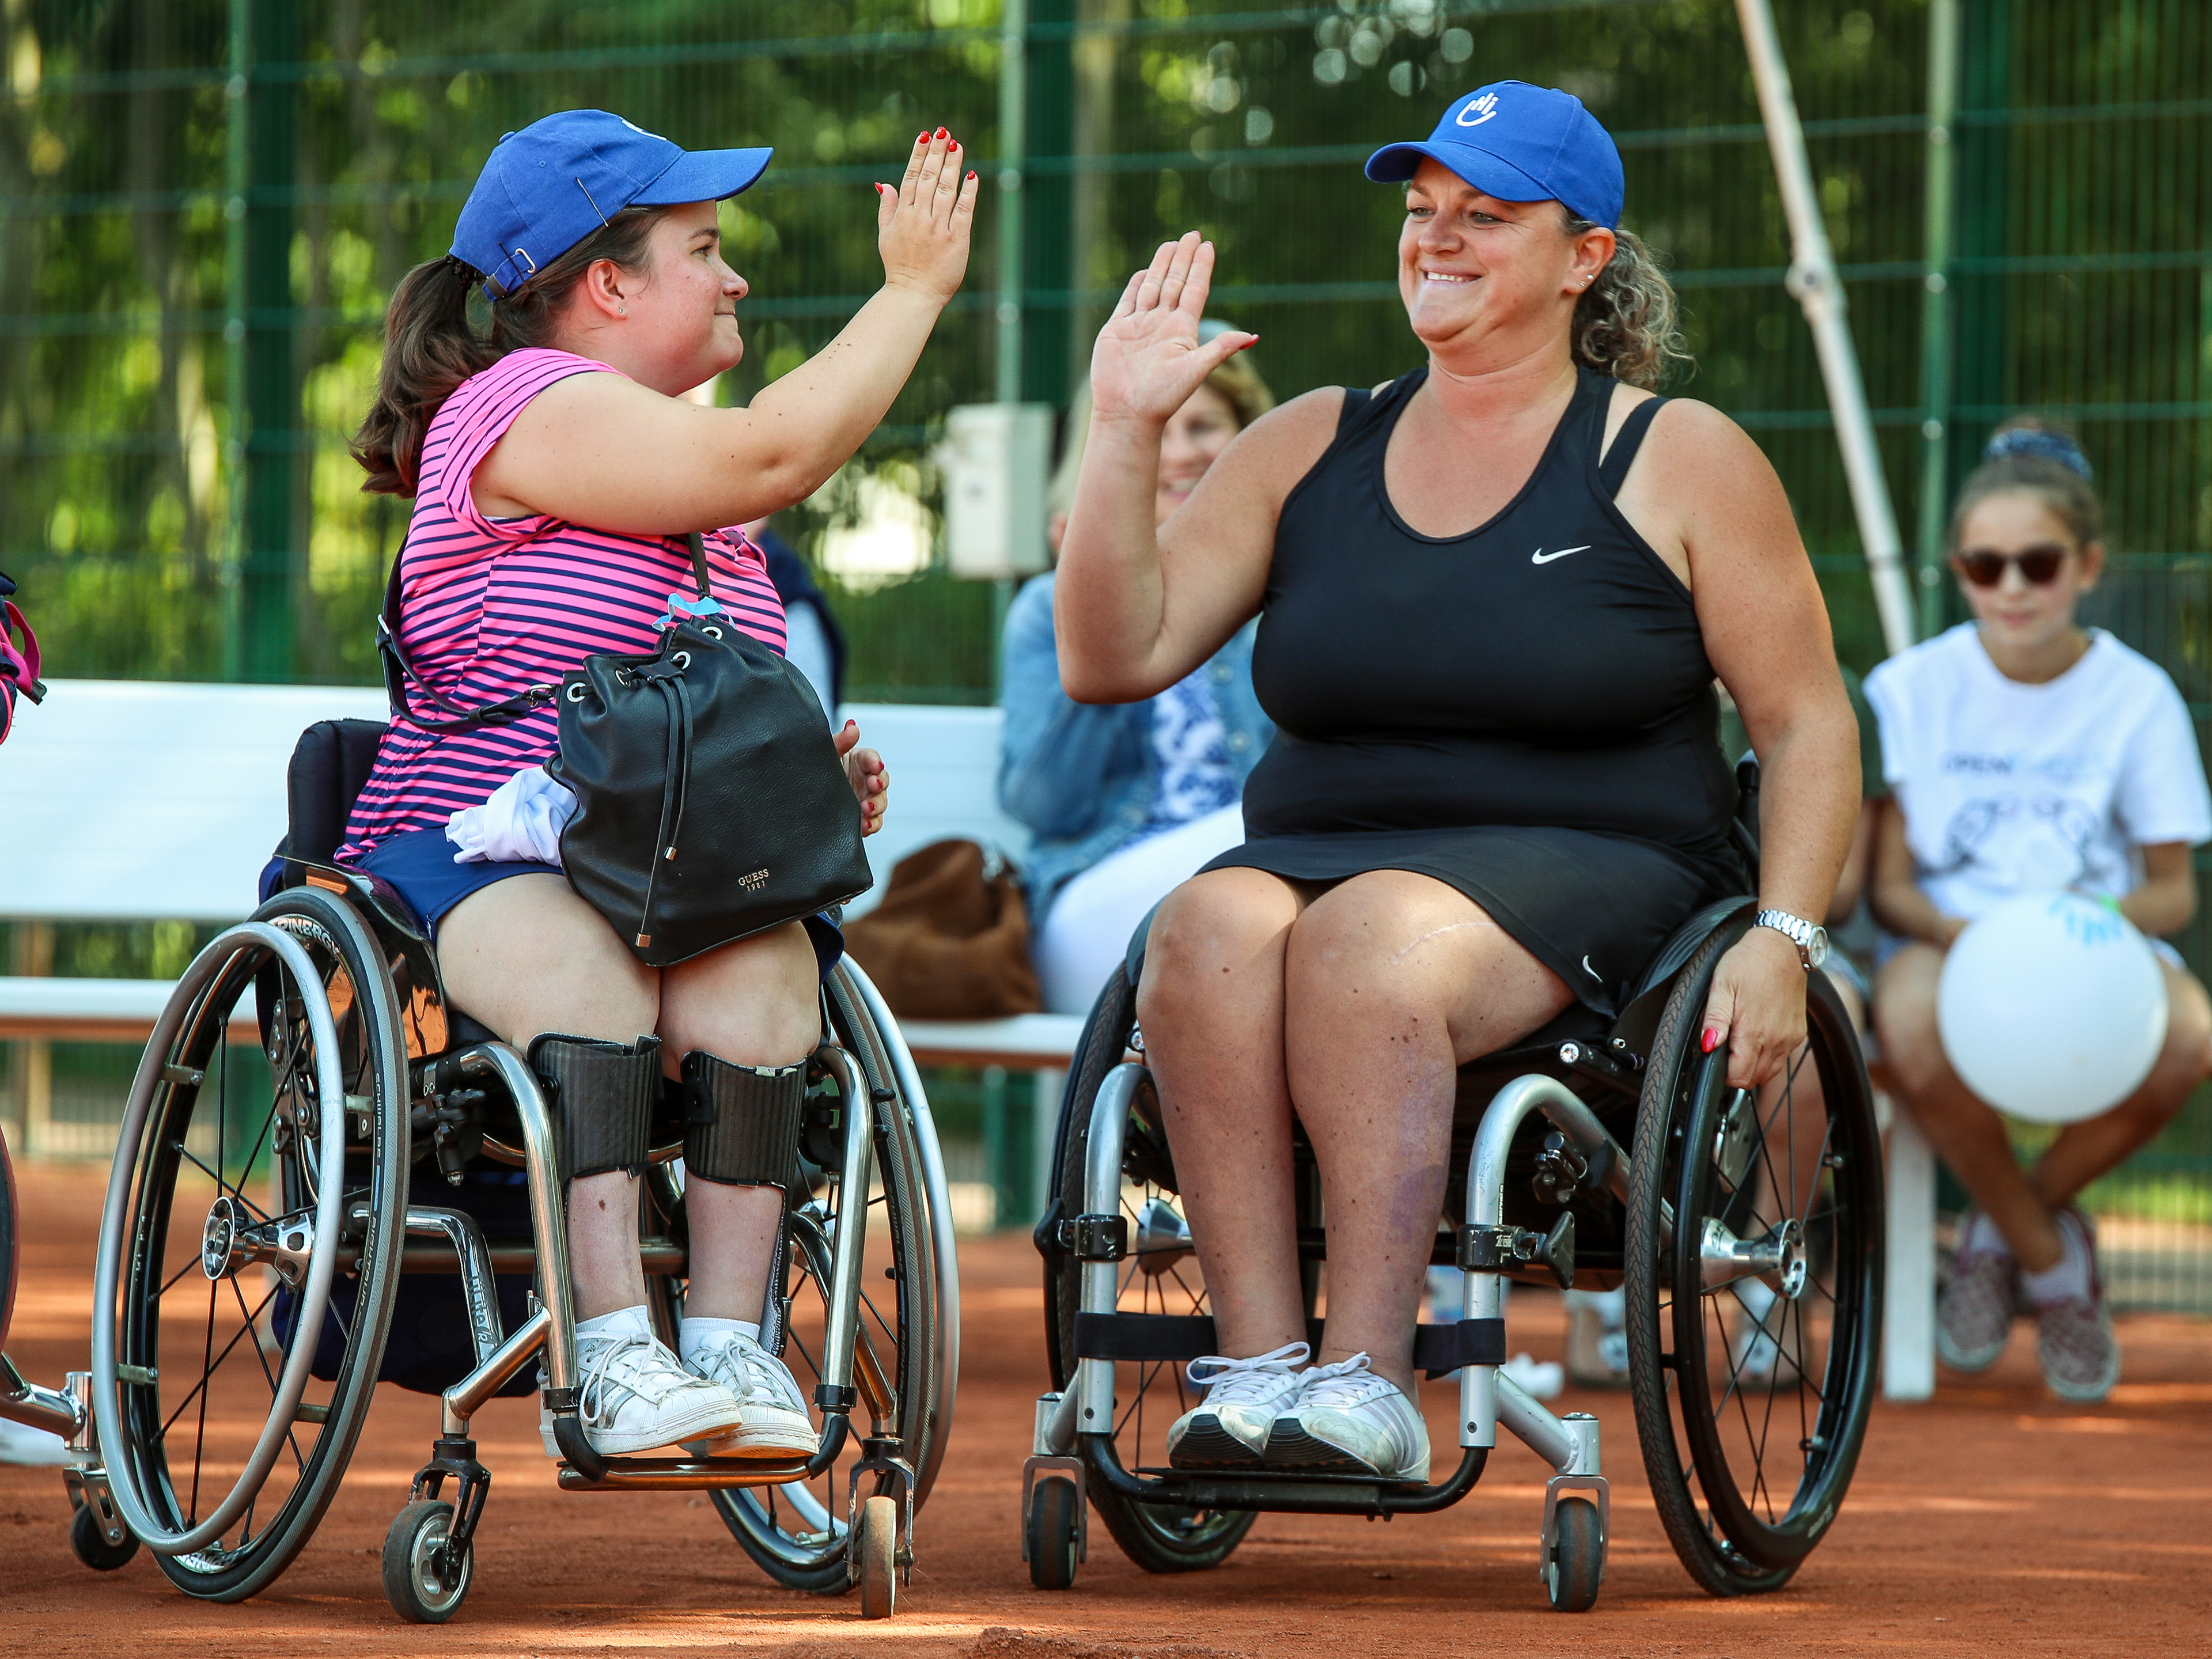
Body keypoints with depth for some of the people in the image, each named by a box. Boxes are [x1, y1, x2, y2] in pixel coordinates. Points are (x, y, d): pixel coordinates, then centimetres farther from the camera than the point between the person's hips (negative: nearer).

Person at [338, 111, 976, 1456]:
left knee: (753, 977, -29)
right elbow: (773, 460, -17)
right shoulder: (526, 404, -4)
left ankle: (733, 1343, -34)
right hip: (478, 853, -6)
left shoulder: (693, 460, 24)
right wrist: (916, 289, -6)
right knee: (586, 972, -39)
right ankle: (616, 1357, -43)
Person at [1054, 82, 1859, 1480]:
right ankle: (1256, 1363, -40)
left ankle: (1368, 1378, -43)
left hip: (1587, 881, -3)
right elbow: (1115, 660, 10)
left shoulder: (1679, 460, 8)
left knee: (1366, 940, -36)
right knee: (1212, 930, -33)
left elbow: (1808, 724, 6)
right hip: (1313, 857, 3)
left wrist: (1782, 941, -9)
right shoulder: (1310, 447, 16)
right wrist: (1126, 430, 1)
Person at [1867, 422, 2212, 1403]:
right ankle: (2050, 1257, -10)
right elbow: (1888, 883, 0)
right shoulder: (1915, 688, 1)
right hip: (1951, 937, -1)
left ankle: (2001, 1229, -6)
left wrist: (2106, 919, -22)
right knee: (1912, 1030, -38)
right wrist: (1962, 933, -23)